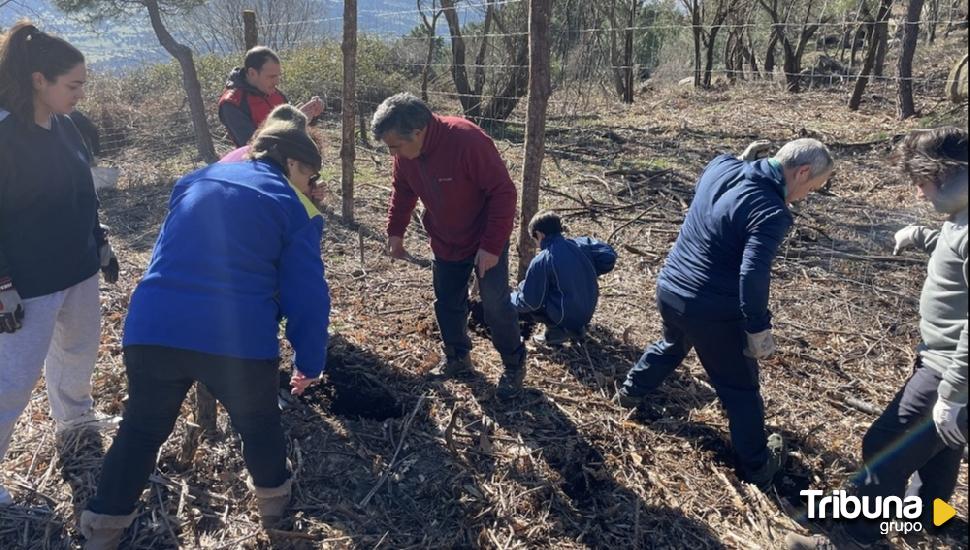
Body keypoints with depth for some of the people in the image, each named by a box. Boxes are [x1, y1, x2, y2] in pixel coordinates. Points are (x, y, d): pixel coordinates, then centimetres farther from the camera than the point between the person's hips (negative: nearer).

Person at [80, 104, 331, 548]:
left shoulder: (195, 180, 19)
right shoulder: (295, 208, 4)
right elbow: (307, 295, 0)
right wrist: (309, 362, 9)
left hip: (151, 330, 4)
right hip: (239, 341, -3)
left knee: (141, 431, 22)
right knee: (259, 425, 22)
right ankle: (273, 500, 43)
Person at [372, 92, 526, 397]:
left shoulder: (467, 141, -33)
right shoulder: (404, 154, -12)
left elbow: (503, 192, -28)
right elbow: (402, 192, 8)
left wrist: (492, 246, -27)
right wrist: (395, 232, 1)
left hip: (487, 242, -6)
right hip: (445, 242, 6)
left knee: (495, 305, 0)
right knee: (447, 303, 13)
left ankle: (514, 364, 20)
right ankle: (457, 357, 34)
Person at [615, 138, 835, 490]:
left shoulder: (721, 166, -2)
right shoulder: (772, 212, -24)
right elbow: (752, 276, -31)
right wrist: (759, 329, -21)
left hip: (669, 290, 7)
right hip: (712, 312, -7)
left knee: (672, 345, 38)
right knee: (741, 391, 14)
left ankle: (630, 391, 57)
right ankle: (757, 468, 31)